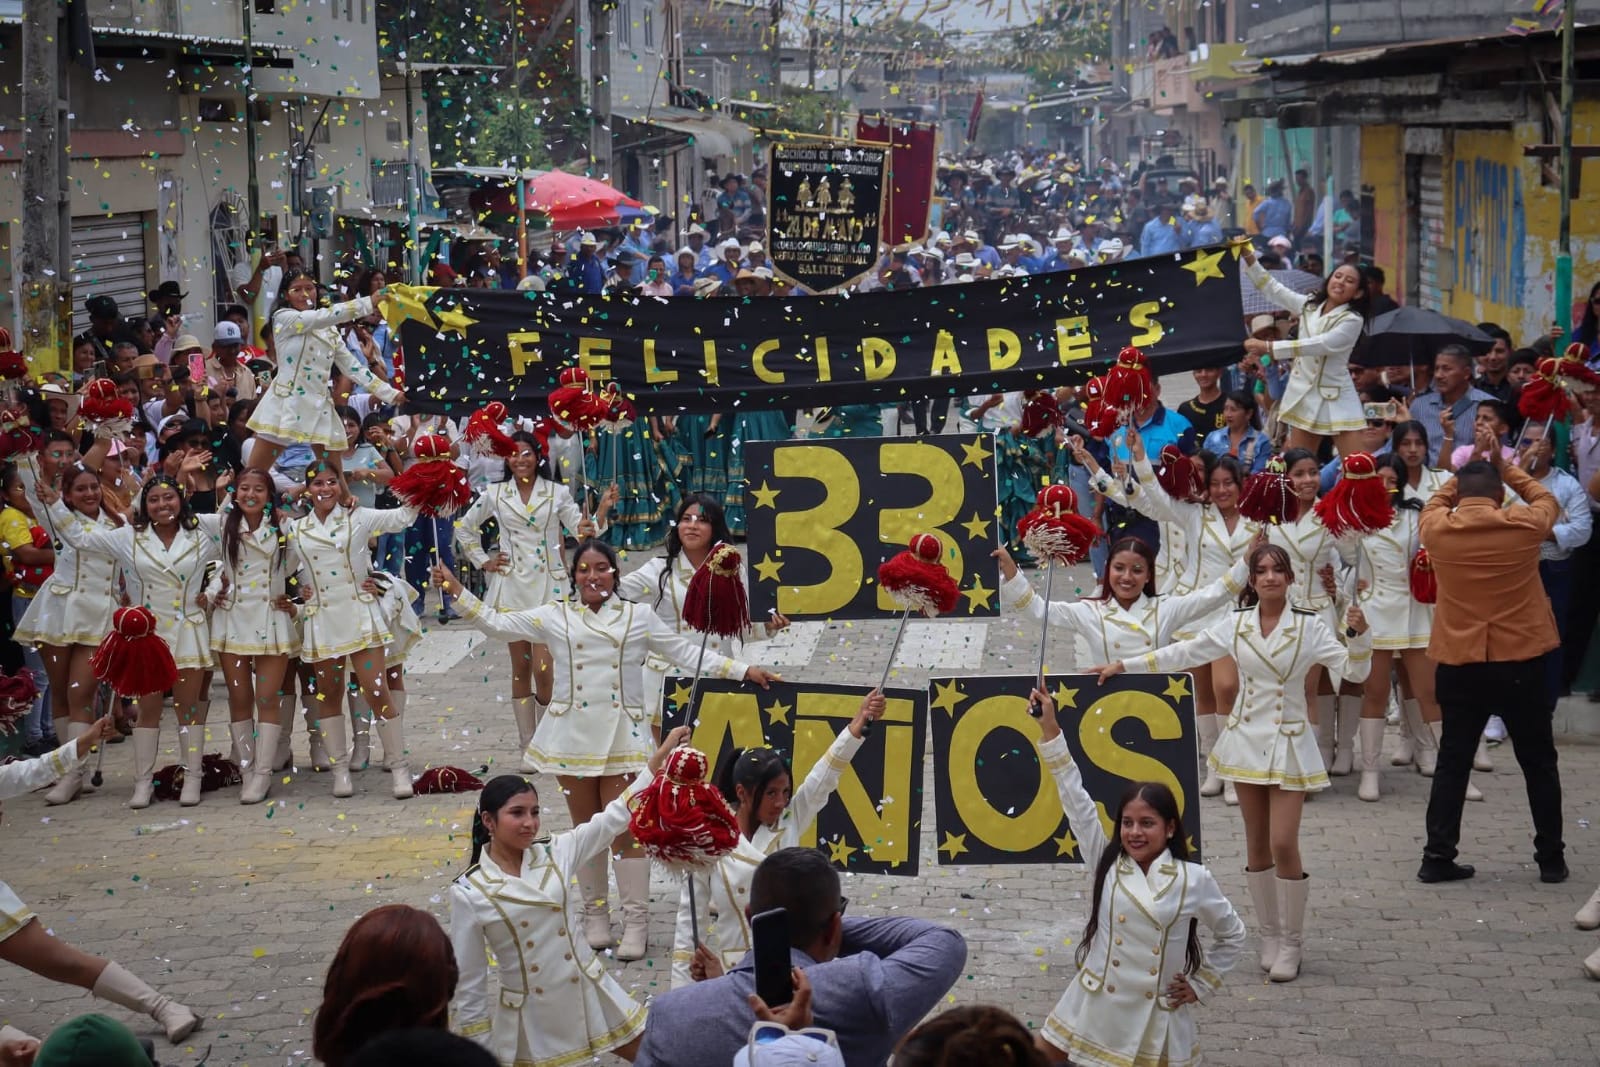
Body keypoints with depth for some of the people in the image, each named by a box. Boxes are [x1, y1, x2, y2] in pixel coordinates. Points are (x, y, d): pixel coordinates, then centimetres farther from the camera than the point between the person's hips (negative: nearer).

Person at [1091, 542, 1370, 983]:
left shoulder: (1309, 627, -6)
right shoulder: (1235, 624, 2)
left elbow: (1355, 670, -9)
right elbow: (1185, 653, 7)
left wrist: (1358, 635, -27)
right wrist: (1124, 665, 4)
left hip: (1289, 744, -3)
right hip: (1246, 740, 3)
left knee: (1284, 845, -9)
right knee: (1257, 844, 8)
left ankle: (1290, 943, 4)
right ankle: (1270, 935, 21)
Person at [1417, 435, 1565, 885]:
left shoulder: (1438, 530, -6)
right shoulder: (1524, 526, -9)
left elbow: (1437, 501, 18)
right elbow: (1547, 500, 14)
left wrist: (1468, 469, 22)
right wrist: (1504, 466, 19)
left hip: (1458, 665, 1)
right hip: (1520, 662, -1)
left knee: (1452, 762, 10)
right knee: (1539, 762, 12)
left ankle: (1438, 857, 9)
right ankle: (1551, 858, 17)